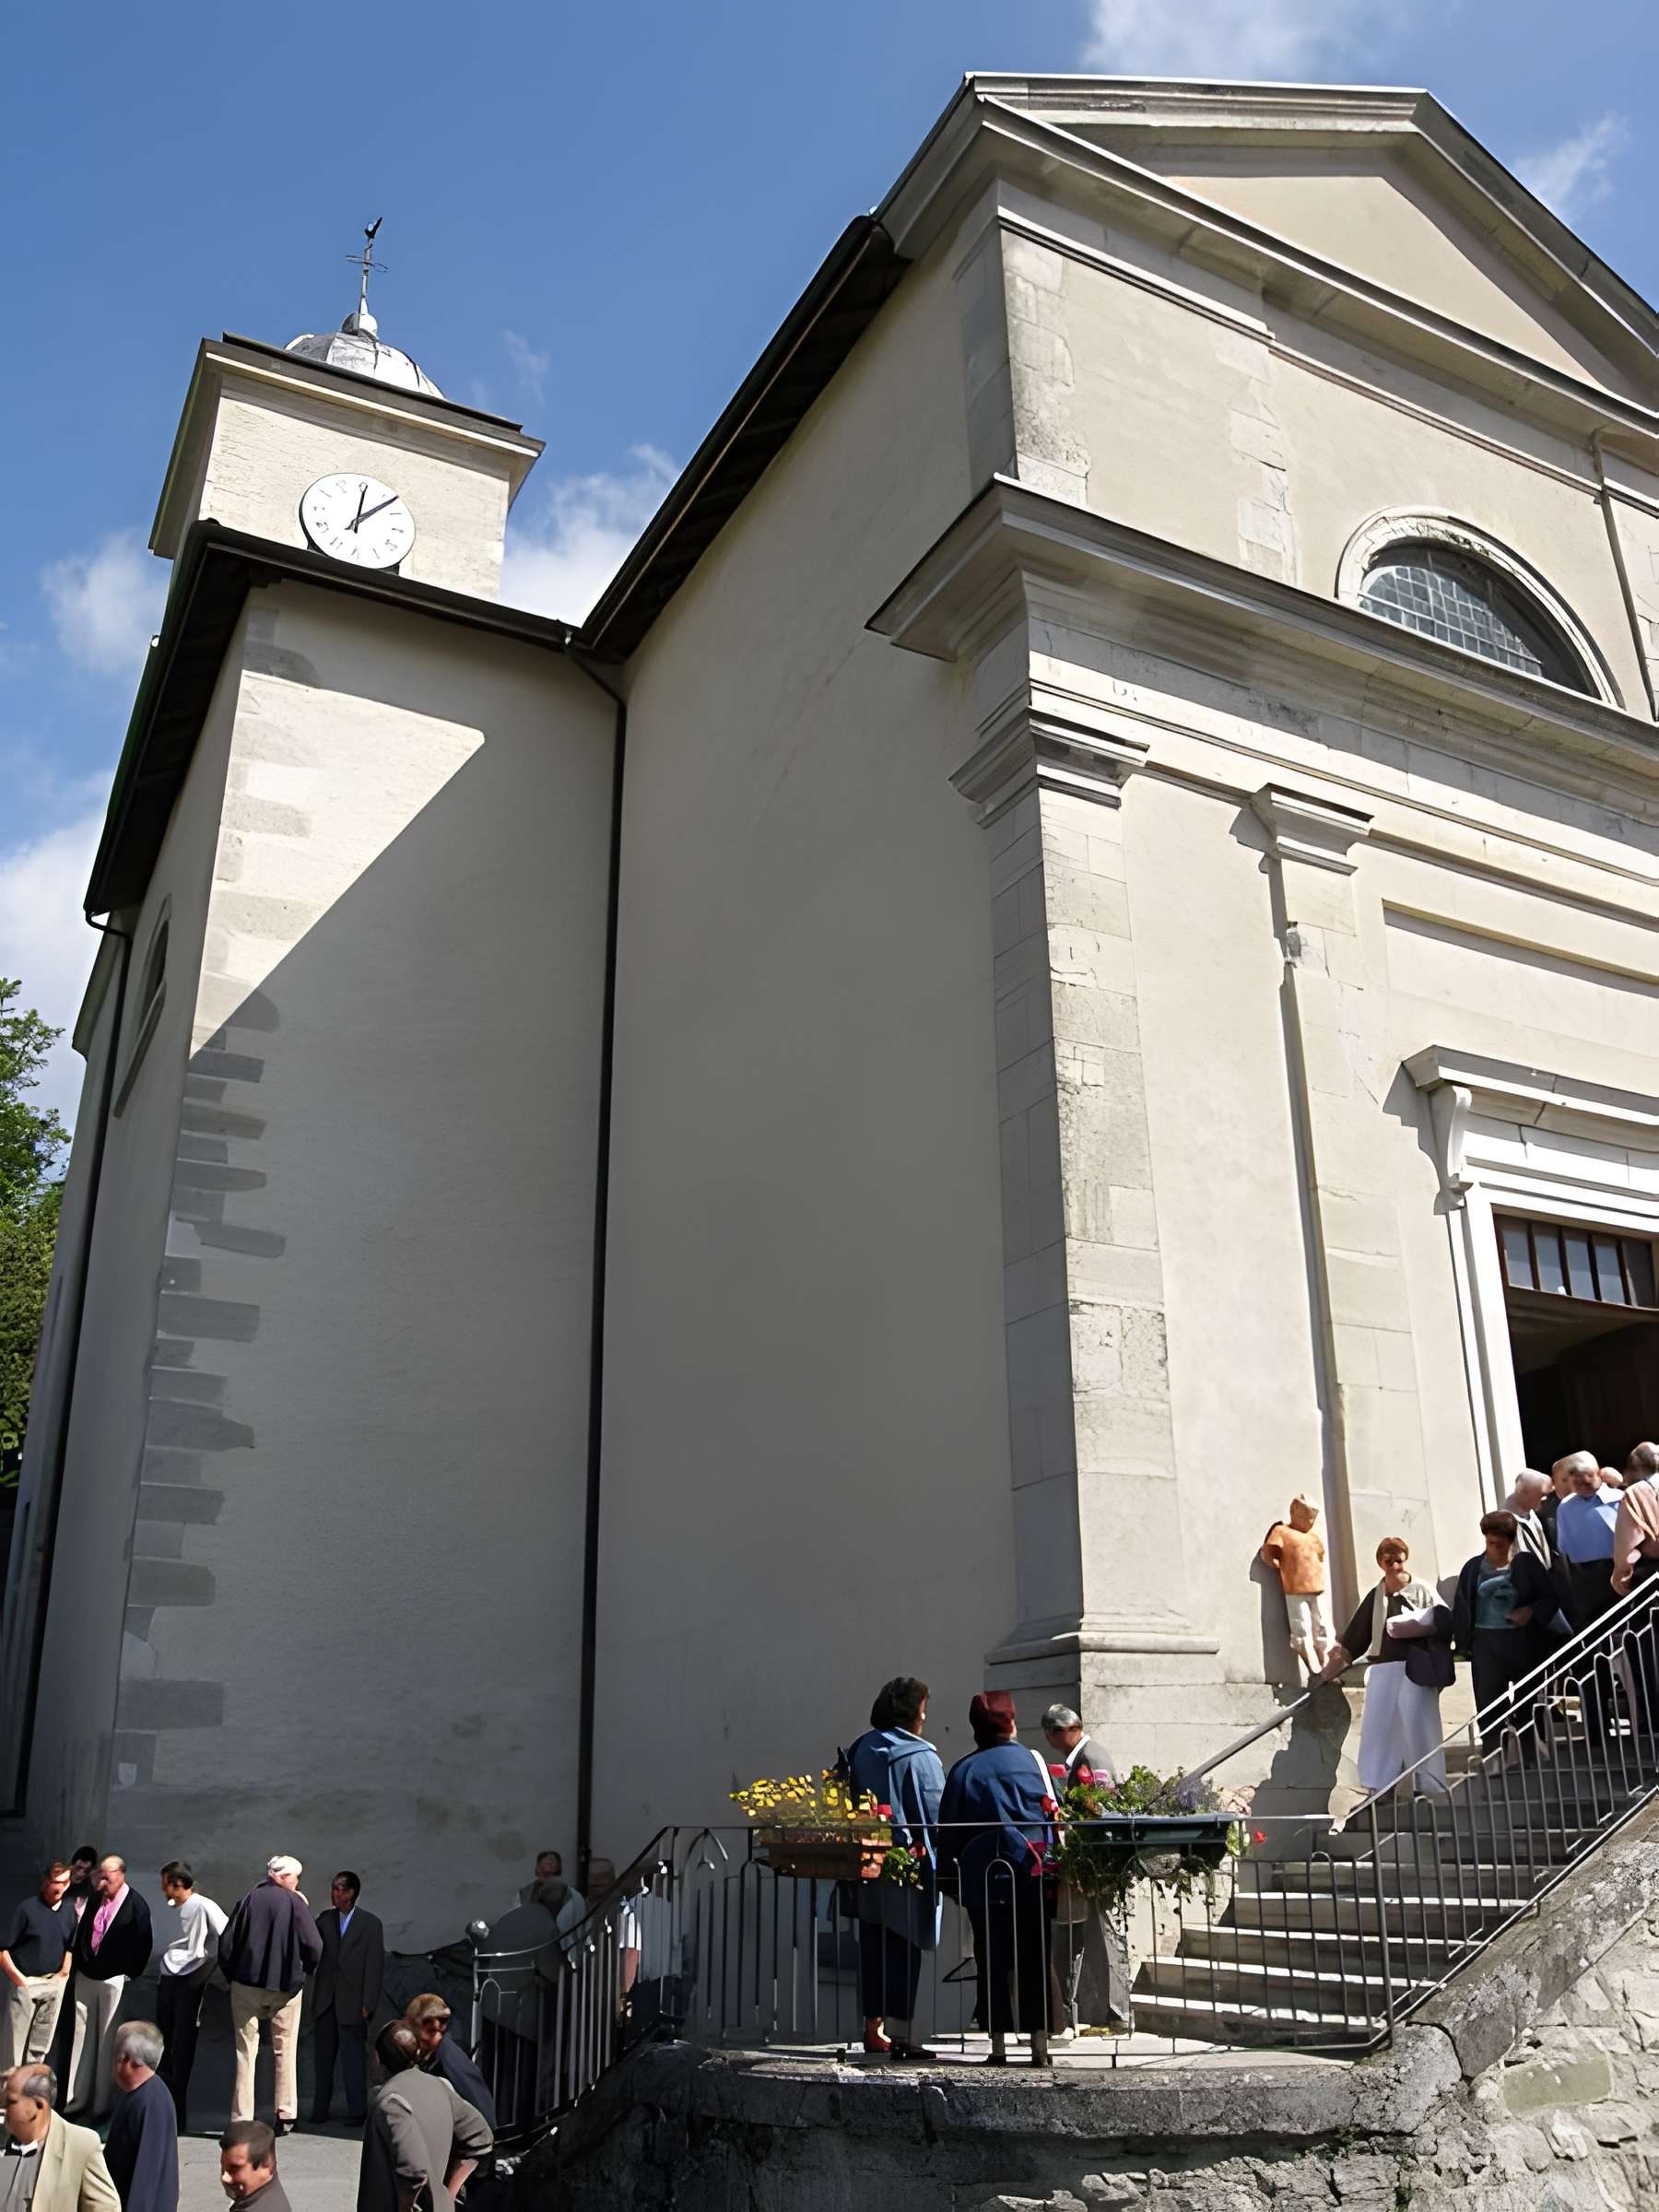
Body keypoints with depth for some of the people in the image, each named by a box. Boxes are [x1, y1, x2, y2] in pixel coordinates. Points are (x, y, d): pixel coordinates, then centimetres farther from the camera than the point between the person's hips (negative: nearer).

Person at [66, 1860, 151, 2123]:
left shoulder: (136, 1905, -11)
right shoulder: (95, 1898, 2)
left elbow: (144, 1944, -8)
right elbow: (80, 1932, 14)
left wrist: (129, 1974, -6)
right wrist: (79, 1963, 9)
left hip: (114, 1981, -5)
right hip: (85, 1977, 5)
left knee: (107, 2042, 2)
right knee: (82, 2037, 11)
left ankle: (102, 2104, 12)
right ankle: (76, 2099, 22)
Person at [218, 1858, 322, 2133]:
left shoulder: (248, 1900, -2)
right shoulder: (295, 1904, -9)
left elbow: (225, 1944, -2)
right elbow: (315, 1947, -12)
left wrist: (232, 1976, 12)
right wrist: (305, 1971, 8)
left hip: (245, 1985, 2)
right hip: (285, 1986, -2)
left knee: (245, 2052, 7)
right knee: (284, 2053, 11)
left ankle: (241, 2119, 5)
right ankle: (286, 2116, 13)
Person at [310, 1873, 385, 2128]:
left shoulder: (370, 1924, -4)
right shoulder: (325, 1918, 8)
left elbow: (375, 1966, -5)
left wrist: (368, 2004, -10)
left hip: (352, 2002, -4)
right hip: (325, 2001, 4)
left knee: (353, 2057, -1)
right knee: (322, 2054, 8)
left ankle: (357, 2111, 9)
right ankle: (320, 2108, 21)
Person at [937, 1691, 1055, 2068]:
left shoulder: (963, 1770, 0)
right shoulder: (1032, 1760, 1)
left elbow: (948, 1831, 2)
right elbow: (1052, 1814, 2)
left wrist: (954, 1875, 11)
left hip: (982, 1879, 0)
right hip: (1030, 1877, 0)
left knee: (992, 1965, 7)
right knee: (1034, 1963, 8)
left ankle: (998, 2046, 8)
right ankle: (1039, 2044, 6)